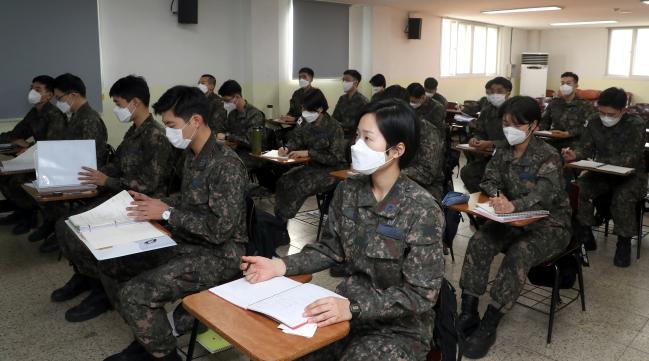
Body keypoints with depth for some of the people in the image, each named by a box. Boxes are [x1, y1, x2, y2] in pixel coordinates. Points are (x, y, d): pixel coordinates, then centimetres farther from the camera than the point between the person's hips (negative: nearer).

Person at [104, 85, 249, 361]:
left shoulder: (226, 165, -23)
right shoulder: (192, 156, 6)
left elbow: (220, 229, -26)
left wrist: (166, 212, -20)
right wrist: (154, 201, 5)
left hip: (218, 255, -10)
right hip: (185, 244, 10)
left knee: (134, 294, -22)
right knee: (112, 265, 9)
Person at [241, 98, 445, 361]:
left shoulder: (423, 211, -20)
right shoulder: (348, 191, -4)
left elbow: (421, 294, -20)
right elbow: (331, 249, 6)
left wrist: (354, 308, -31)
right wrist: (281, 266, -9)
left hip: (400, 328, -4)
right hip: (348, 306, 5)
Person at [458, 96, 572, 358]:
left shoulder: (548, 156, -17)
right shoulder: (503, 152, 2)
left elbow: (545, 195, -31)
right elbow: (489, 180, 6)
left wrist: (514, 205, -51)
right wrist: (497, 195, -20)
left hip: (549, 224, -6)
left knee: (518, 254, -32)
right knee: (479, 242, -20)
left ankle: (489, 325, -24)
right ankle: (468, 313, -16)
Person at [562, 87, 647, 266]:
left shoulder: (636, 124, -14)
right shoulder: (594, 122, -1)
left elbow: (629, 159, -22)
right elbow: (585, 147, -2)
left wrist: (600, 162, -34)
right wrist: (575, 155, -27)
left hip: (631, 175, -3)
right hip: (603, 173, 4)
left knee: (623, 197, -34)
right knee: (578, 188, -25)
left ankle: (624, 242, -13)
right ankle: (585, 234, -9)